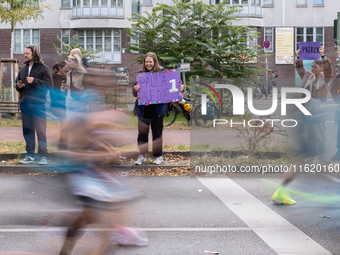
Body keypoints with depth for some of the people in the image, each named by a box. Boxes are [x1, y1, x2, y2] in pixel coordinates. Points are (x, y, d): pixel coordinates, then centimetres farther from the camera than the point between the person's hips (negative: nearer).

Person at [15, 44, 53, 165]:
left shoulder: (43, 68, -3)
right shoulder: (23, 68, 14)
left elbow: (49, 85, -10)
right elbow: (17, 83, 24)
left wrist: (34, 81, -16)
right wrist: (18, 86, 1)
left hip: (38, 104, -6)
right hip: (24, 104, 6)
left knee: (41, 131, -3)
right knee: (27, 130, 9)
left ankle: (43, 155, 2)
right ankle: (30, 155, 16)